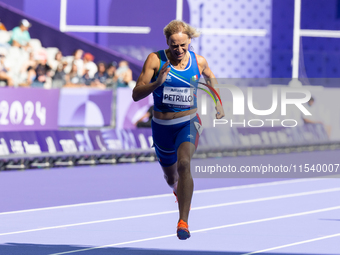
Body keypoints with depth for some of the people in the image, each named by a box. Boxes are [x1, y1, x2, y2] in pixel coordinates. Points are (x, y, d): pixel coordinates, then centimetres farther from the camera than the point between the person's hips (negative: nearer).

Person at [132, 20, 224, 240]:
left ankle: (183, 222, -29)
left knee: (184, 164, -30)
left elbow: (210, 77, 21)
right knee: (171, 178, 19)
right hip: (162, 126, 1)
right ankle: (181, 194, 59)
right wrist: (157, 83, -30)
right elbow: (136, 94, -14)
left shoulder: (199, 62, -4)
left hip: (188, 123, -1)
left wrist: (218, 104, 14)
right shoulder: (155, 60, -11)